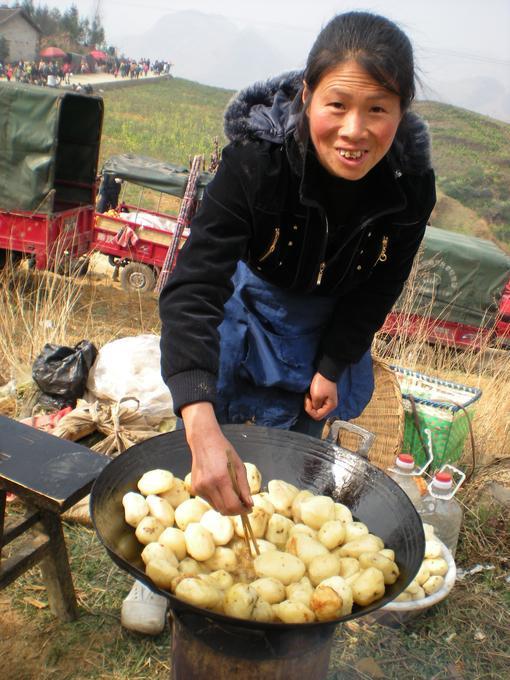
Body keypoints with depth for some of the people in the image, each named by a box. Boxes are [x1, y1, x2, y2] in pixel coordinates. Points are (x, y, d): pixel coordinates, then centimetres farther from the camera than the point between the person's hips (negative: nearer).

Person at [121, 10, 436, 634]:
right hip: (245, 298, -2)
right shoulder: (258, 156, -34)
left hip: (324, 323, 3)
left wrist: (331, 367, -9)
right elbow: (193, 286, -43)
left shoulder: (410, 187, -23)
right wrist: (202, 424, -55)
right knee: (203, 450, 3)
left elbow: (375, 292, -6)